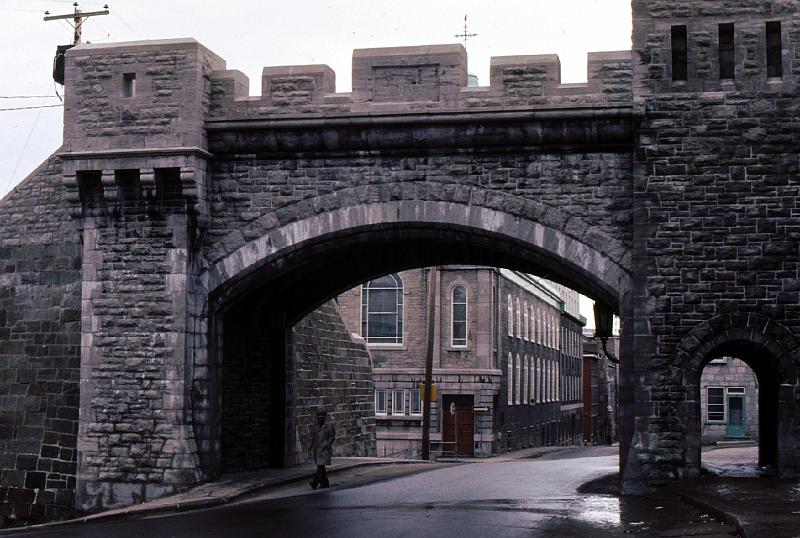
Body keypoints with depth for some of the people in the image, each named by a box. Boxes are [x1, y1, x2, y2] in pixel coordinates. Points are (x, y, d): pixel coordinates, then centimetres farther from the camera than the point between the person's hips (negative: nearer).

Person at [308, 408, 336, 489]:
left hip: (325, 449, -6)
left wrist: (326, 445, -15)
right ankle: (325, 483, 17)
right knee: (320, 466, 9)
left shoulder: (329, 425, -3)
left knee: (321, 466, -14)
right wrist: (310, 447, 3)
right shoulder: (314, 426, 11)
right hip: (316, 449, 6)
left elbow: (332, 437, -5)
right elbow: (313, 438, 14)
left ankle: (315, 482, -22)